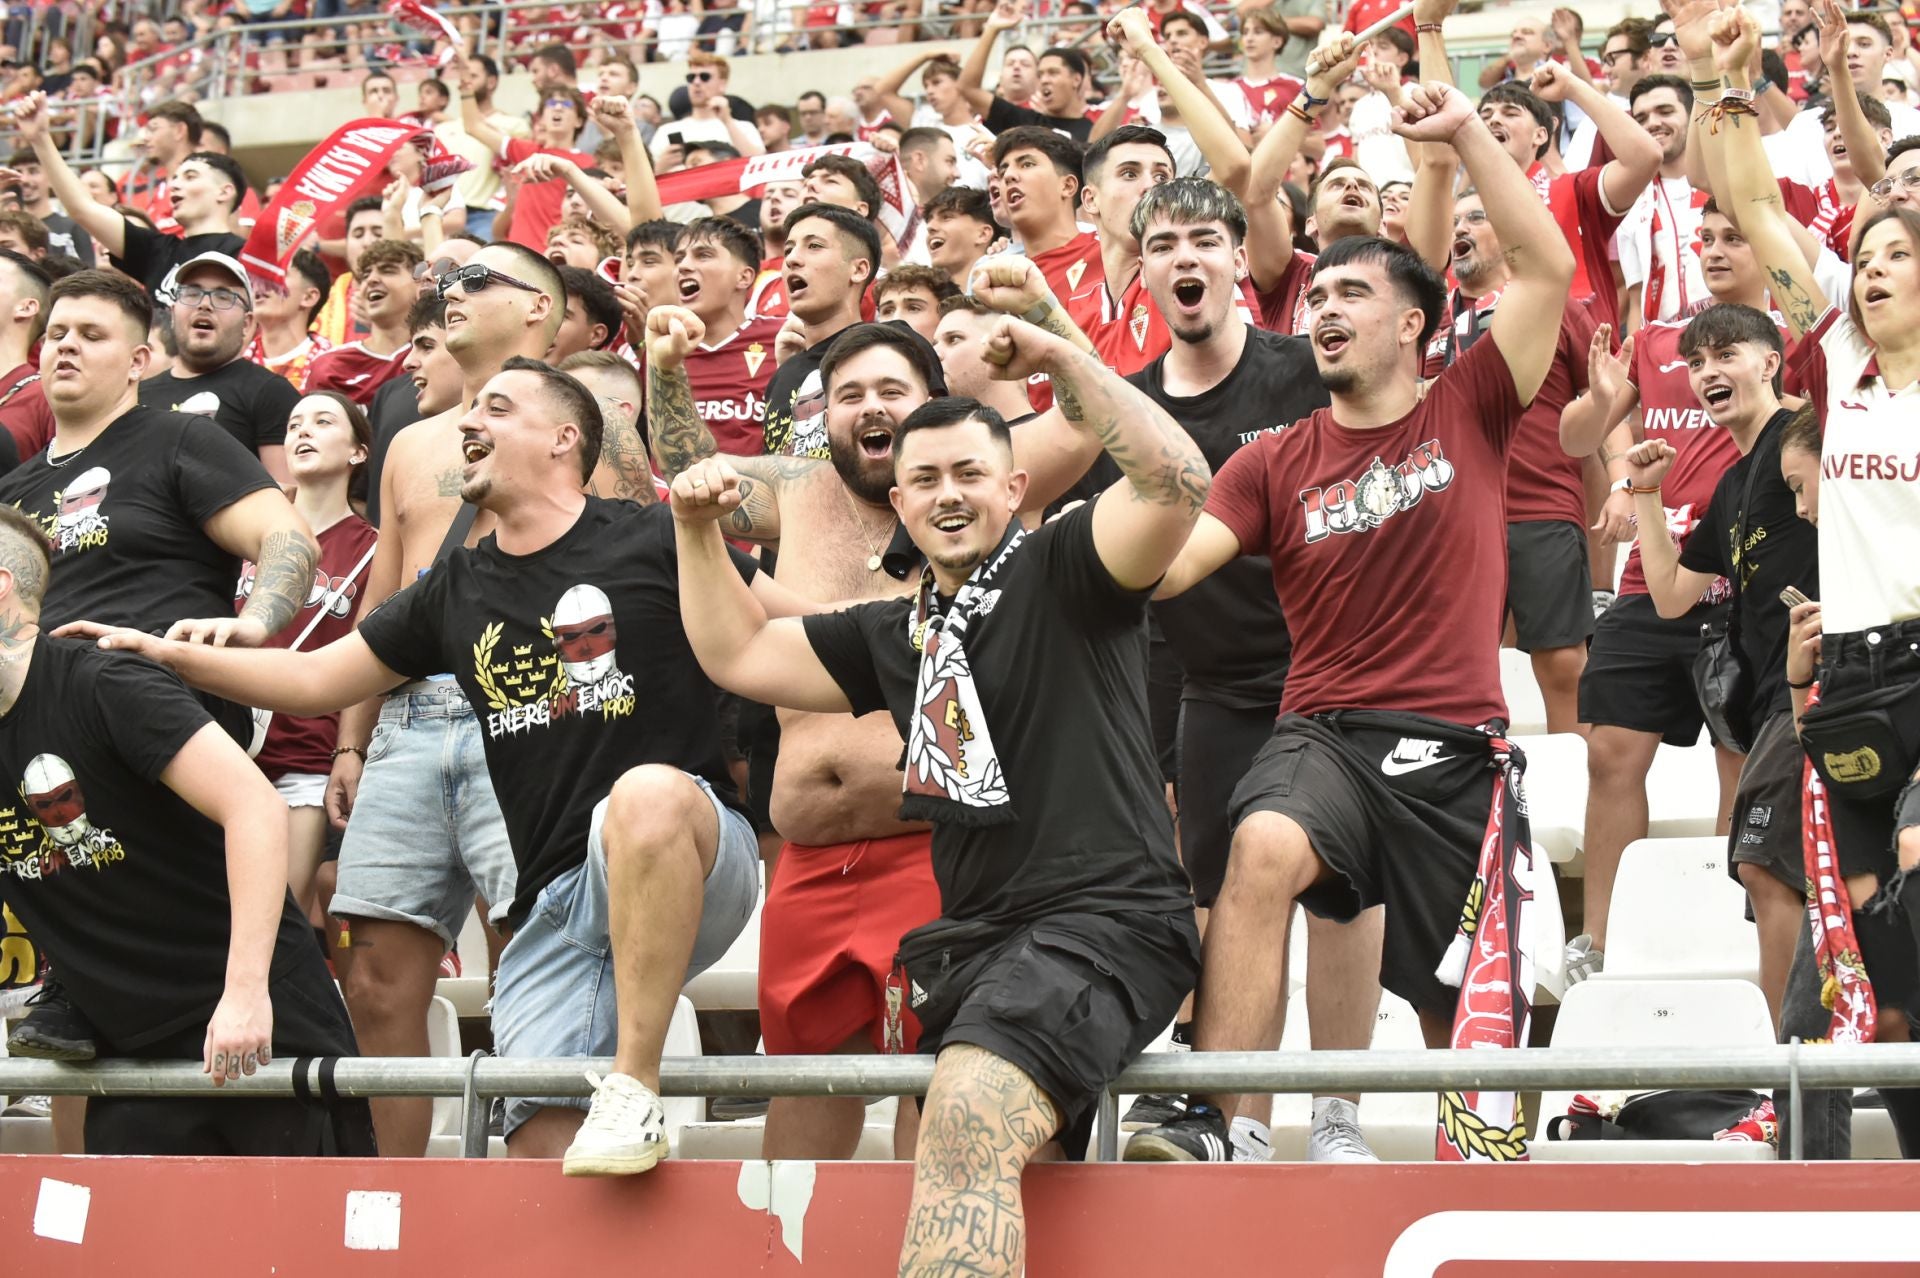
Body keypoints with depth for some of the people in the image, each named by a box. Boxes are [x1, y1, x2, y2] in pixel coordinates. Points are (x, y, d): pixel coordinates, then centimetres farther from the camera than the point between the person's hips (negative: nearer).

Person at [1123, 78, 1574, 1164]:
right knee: (1264, 848, -34)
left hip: (1456, 749, 0)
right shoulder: (1277, 462, 10)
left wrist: (1467, 132, -9)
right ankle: (1208, 1129, -39)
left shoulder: (1467, 413, 6)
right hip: (1324, 734, 0)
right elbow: (1163, 564, 1)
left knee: (1467, 1022, 3)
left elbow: (1549, 269, -4)